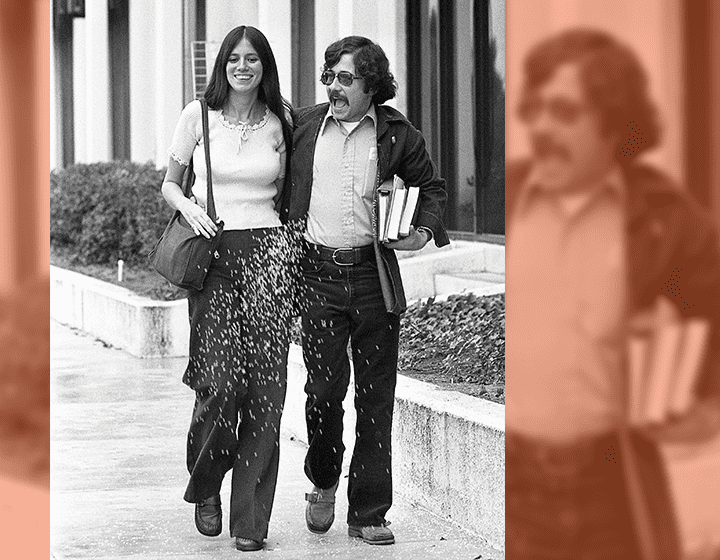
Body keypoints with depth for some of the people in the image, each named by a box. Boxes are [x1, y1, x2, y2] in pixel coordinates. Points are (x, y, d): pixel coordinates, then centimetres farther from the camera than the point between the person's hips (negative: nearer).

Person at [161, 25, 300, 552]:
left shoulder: (279, 122, 11)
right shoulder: (199, 116, 5)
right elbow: (169, 182, 12)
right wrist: (187, 206, -8)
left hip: (269, 252, 2)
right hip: (214, 253, -1)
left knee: (265, 385, -6)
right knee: (221, 379, -12)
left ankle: (251, 516, 1)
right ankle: (205, 488, 16)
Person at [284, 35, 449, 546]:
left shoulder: (398, 135, 4)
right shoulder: (304, 125, 5)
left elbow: (432, 187, 17)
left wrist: (425, 230, -1)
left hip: (373, 276, 0)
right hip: (317, 273, 0)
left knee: (376, 397, 2)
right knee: (325, 387, -5)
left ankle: (369, 513, 11)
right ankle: (323, 483, 23)